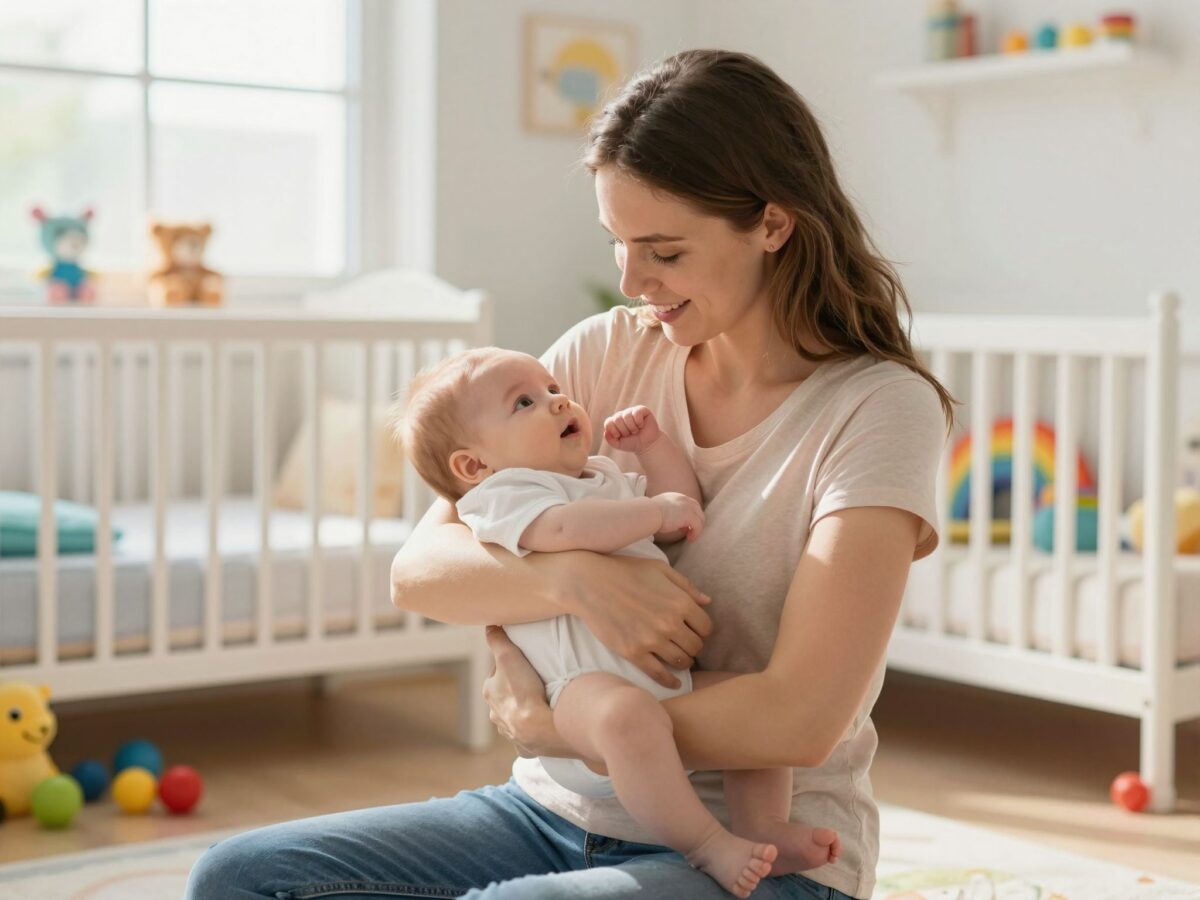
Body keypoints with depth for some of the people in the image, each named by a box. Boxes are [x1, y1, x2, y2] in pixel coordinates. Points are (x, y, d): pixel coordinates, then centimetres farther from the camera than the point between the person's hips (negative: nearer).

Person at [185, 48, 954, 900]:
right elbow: (418, 569, -4)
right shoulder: (608, 352, 3)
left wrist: (544, 724, -12)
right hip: (561, 813, 6)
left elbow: (798, 720, -21)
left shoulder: (879, 407, -12)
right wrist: (572, 575, -24)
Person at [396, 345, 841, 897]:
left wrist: (653, 444, 21)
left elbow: (684, 511, 33)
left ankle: (762, 824, -3)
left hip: (671, 673, 9)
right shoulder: (500, 496, -1)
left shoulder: (609, 480, 30)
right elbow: (564, 528, -21)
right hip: (585, 682, -9)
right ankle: (705, 845, -30)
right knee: (628, 713, -39)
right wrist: (656, 509, -11)